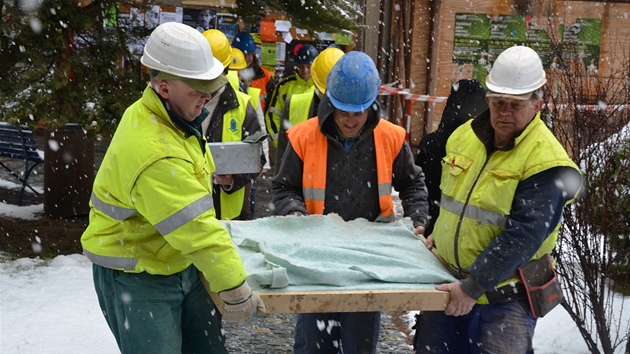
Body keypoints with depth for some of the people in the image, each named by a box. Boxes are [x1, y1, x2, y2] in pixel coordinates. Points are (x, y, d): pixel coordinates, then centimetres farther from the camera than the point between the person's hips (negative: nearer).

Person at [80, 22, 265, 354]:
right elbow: (196, 230, -32)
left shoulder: (169, 116, 0)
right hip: (136, 280, -9)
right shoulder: (154, 153, -33)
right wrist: (236, 289, -26)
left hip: (179, 264, 9)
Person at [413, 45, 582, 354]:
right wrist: (439, 234, 12)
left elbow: (523, 235, -24)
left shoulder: (546, 162, -17)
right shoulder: (463, 136, 4)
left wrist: (473, 286, -27)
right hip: (448, 284, 6)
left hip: (505, 296, -6)